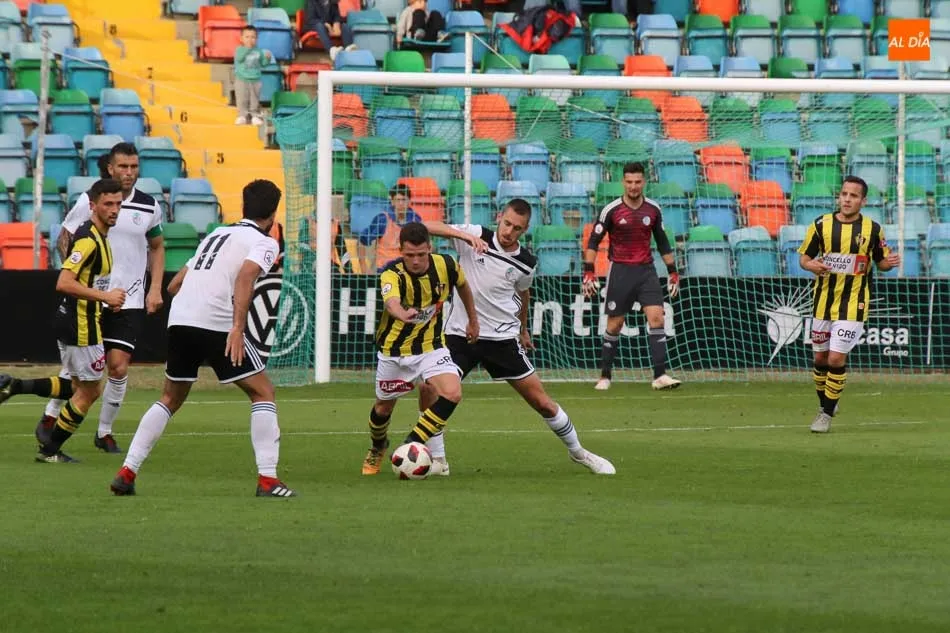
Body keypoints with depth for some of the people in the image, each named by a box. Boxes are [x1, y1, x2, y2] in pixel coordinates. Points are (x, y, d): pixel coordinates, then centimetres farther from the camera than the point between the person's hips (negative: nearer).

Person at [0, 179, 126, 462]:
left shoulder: (98, 236, 11)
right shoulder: (88, 239, -20)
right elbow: (64, 283, -27)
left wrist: (108, 298, 14)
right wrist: (105, 296, -25)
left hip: (70, 323, 10)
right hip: (82, 326, -10)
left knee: (79, 388, 19)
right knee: (88, 391, 3)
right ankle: (50, 449, 12)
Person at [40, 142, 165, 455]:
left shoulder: (149, 206, 3)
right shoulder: (88, 202, -5)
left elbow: (157, 247, 17)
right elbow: (64, 240, 4)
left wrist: (155, 289, 8)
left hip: (130, 300, 2)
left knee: (118, 366, -7)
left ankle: (105, 432, 9)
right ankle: (51, 415, 24)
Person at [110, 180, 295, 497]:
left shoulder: (216, 234, 27)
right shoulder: (264, 243, 5)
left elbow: (174, 286, 28)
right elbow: (245, 276, -16)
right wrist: (237, 328, -24)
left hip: (179, 321, 6)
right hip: (217, 325, -6)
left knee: (171, 398, 22)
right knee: (263, 392, 6)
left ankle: (127, 472, 14)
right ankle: (267, 479, -3)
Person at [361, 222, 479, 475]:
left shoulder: (446, 265, -17)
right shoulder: (392, 274, -28)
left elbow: (462, 285, 8)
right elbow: (391, 301, -52)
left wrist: (473, 320, 18)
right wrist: (402, 314, -75)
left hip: (431, 345, 2)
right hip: (394, 349, -2)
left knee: (452, 394, -22)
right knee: (384, 406, 16)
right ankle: (377, 449, 48)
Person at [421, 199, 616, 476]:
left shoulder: (525, 264, -3)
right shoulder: (475, 236, -9)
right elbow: (427, 227, -17)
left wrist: (523, 329, 29)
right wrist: (465, 235, -31)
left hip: (503, 338, 1)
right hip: (459, 335, -1)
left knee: (543, 403, 3)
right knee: (429, 392, -17)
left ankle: (578, 452, 24)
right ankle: (437, 461, -2)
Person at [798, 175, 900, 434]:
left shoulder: (872, 229, -2)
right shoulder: (821, 225, -1)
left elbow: (881, 262, 8)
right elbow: (804, 257, 6)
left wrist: (889, 262, -15)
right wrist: (811, 265, -17)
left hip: (853, 304, -3)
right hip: (824, 302, 3)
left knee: (836, 359, -11)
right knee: (821, 358, 10)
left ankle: (827, 414, 2)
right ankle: (825, 404, 33)